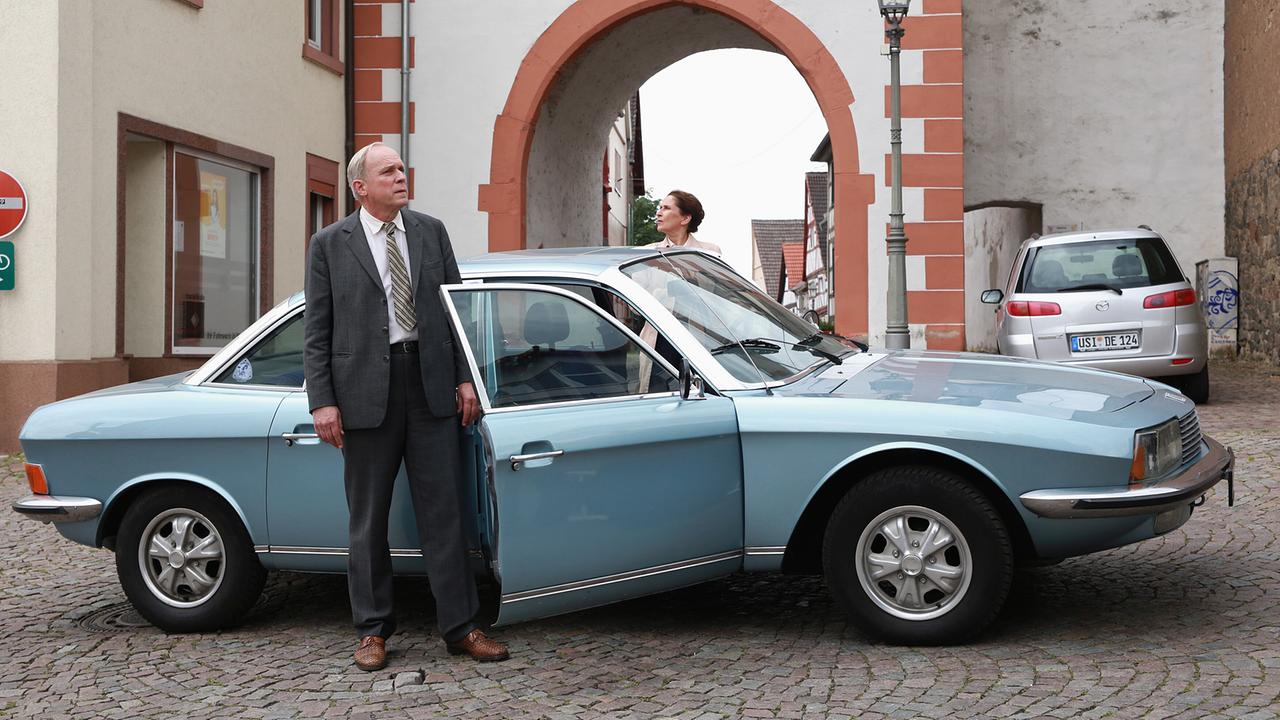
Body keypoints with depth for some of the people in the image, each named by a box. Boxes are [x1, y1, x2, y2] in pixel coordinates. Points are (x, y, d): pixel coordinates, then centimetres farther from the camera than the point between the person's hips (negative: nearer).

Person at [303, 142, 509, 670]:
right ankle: (372, 631, 18)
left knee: (443, 511, 3)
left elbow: (455, 307, 11)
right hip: (365, 391, -2)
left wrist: (465, 378, 3)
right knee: (368, 518, 7)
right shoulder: (329, 244, 1)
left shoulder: (431, 231, 8)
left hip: (431, 385, 2)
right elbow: (317, 333, 0)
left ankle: (460, 628, 10)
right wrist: (322, 402, -8)